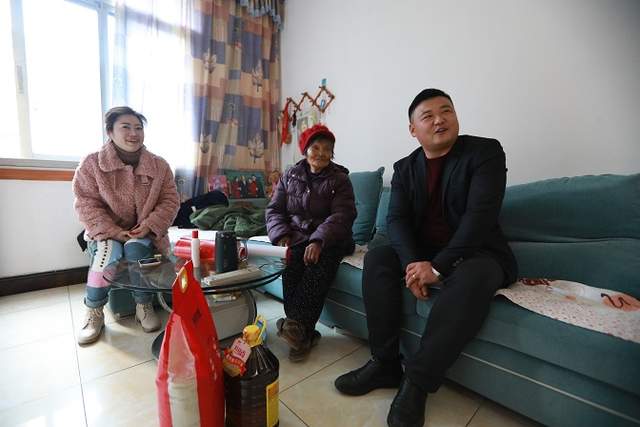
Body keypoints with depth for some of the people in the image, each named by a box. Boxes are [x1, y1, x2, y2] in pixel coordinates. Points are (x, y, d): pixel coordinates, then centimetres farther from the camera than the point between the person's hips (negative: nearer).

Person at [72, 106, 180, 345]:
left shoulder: (159, 166, -2)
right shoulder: (91, 164, -5)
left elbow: (170, 201, -3)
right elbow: (86, 204, -7)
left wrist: (149, 226, -17)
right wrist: (114, 231, -19)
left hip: (144, 233, 0)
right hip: (107, 232, 0)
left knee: (136, 249, -31)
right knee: (108, 254, -30)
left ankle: (144, 306, -10)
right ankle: (94, 313, -6)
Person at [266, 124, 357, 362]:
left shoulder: (339, 179, 4)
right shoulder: (290, 176, 13)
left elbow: (342, 215, -10)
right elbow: (274, 210, 11)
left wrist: (318, 241, -26)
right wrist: (281, 236, -10)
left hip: (327, 240, -1)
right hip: (296, 237, 2)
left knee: (318, 270, -33)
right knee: (290, 269, -28)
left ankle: (297, 325, -32)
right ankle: (305, 333, -22)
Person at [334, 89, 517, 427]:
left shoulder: (485, 151, -6)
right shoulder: (405, 168, 6)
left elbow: (480, 216, -19)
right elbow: (396, 219, -6)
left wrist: (438, 267, -27)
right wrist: (413, 263, -24)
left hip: (475, 252, -3)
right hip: (421, 253, 4)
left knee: (473, 276, -35)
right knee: (376, 259, -17)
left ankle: (417, 380, -23)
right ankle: (385, 364, -11)